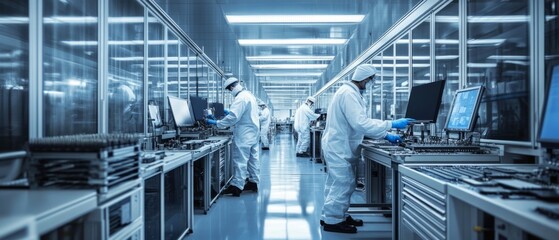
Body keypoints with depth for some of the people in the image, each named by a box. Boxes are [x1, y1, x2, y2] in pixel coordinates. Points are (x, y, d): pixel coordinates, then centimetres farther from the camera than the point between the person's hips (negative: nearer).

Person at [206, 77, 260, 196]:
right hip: (253, 132, 10)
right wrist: (229, 111, 22)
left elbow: (233, 117, -24)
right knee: (253, 158, 14)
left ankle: (237, 186, -3)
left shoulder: (240, 98, -17)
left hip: (244, 134, -10)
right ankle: (253, 182, 22)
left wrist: (216, 123, -19)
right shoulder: (250, 95, 14)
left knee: (240, 160, -6)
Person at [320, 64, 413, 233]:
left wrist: (386, 135, 8)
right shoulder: (348, 94, -21)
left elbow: (359, 122, 14)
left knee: (338, 184, 17)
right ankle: (333, 221, 9)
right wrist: (392, 124, -24)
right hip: (339, 147, -11)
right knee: (343, 184, -3)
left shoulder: (350, 92, 13)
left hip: (339, 146, 11)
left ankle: (334, 216, 29)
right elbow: (361, 123, -30)